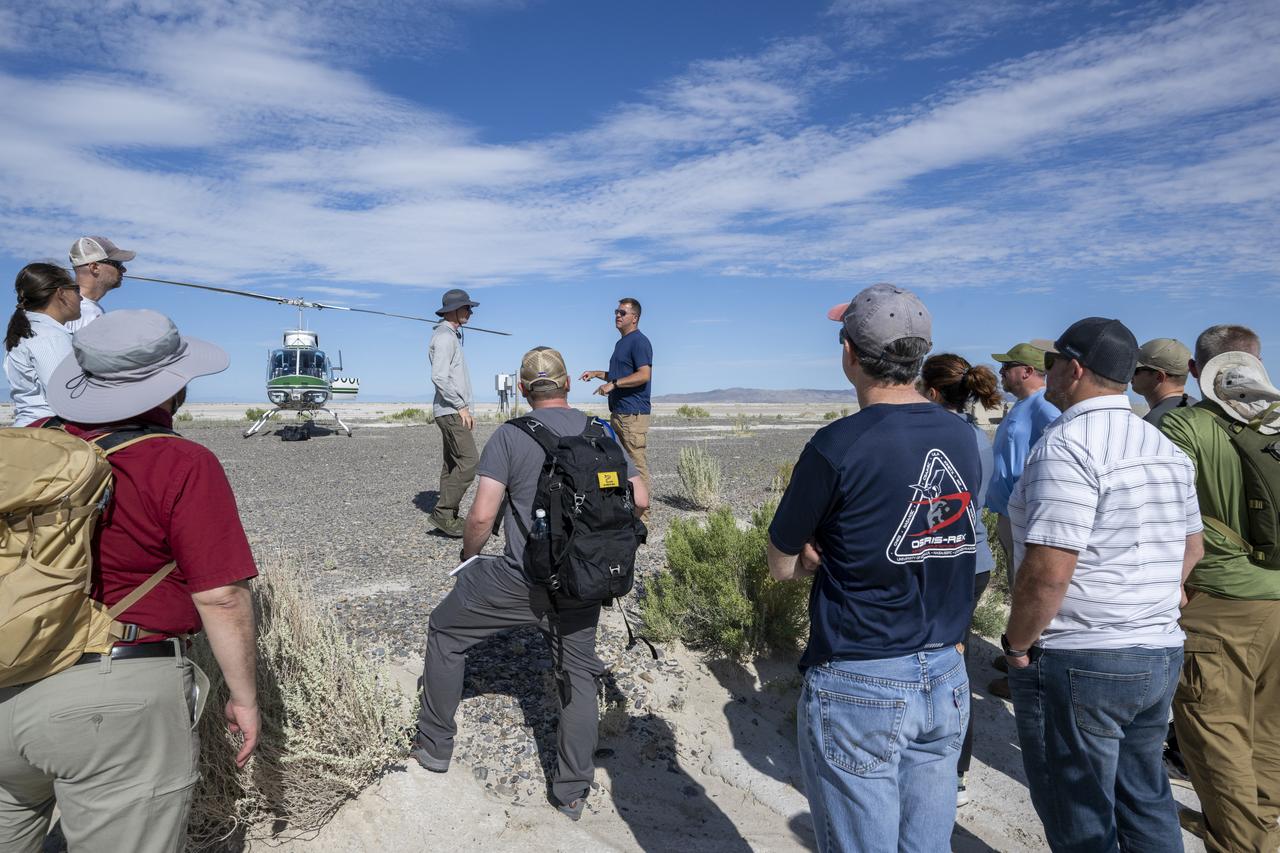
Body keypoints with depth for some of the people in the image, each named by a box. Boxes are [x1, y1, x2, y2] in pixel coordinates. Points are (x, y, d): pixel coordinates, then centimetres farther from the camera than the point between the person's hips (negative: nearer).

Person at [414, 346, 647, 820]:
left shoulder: (510, 435, -10)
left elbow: (482, 515, -15)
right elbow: (640, 500, 2)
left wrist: (468, 555, 5)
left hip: (520, 579, -3)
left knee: (444, 632, 20)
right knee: (578, 675, 20)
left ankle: (435, 746, 32)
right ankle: (572, 794, 28)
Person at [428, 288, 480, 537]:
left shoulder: (452, 335, 20)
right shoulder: (445, 337, -11)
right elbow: (439, 377, -21)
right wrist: (461, 407, -17)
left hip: (454, 411, 10)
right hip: (451, 411, -10)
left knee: (452, 464, 10)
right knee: (468, 462, -14)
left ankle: (448, 517, 15)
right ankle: (443, 512, -10)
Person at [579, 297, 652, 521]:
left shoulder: (639, 342, -10)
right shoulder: (621, 343, 20)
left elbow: (644, 375, -21)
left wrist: (613, 384, -21)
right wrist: (597, 373, 17)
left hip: (634, 414, -10)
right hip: (618, 412, 10)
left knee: (637, 464, -7)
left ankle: (641, 515, -3)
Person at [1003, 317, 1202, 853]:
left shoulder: (1067, 445, -20)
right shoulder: (1165, 447, 9)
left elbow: (1047, 571, -25)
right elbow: (1192, 546, 19)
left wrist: (1017, 644, -12)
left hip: (1078, 665, -9)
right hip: (1160, 654, 9)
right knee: (1146, 800, 24)